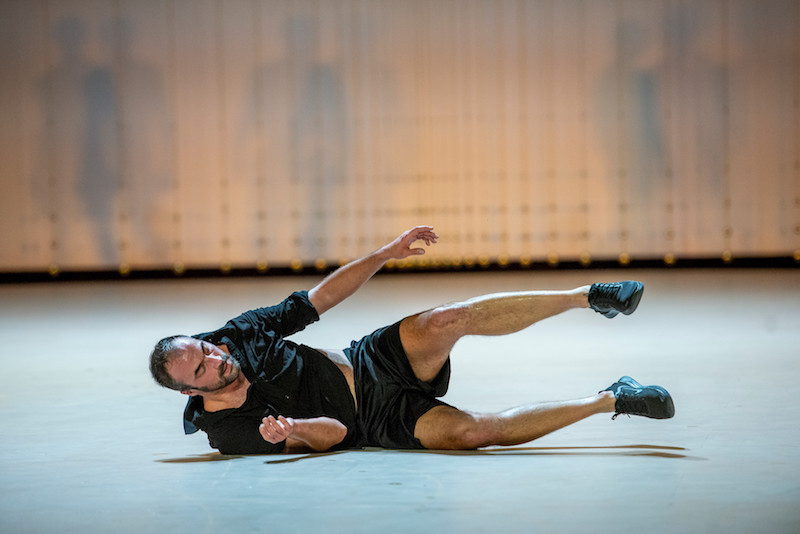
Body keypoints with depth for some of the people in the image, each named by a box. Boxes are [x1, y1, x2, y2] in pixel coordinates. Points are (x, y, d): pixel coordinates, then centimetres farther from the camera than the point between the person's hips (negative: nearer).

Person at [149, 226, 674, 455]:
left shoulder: (236, 334, -3)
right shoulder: (229, 431, -14)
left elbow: (318, 299, 5)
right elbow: (333, 434, -11)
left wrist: (386, 254, -1)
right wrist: (291, 430, -34)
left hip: (374, 359, 4)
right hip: (377, 420, -4)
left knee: (444, 321, -27)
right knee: (472, 430, -29)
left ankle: (587, 295, -15)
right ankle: (610, 399, -17)